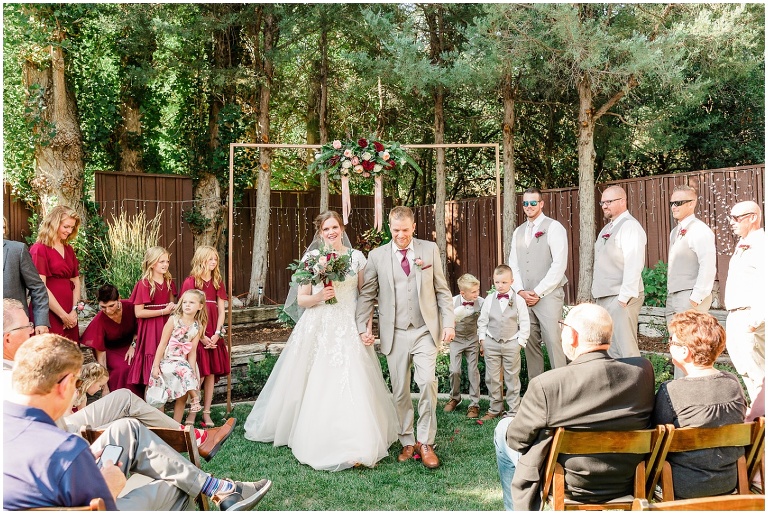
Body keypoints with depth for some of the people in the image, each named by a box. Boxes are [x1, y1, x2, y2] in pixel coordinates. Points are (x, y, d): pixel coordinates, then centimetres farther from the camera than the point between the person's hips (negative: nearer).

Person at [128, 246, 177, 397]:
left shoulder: (169, 282, 9)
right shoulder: (144, 284, -9)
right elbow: (138, 313, -14)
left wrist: (173, 307, 1)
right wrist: (164, 311, -15)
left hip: (166, 328, 5)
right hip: (150, 331, -5)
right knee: (151, 373, -2)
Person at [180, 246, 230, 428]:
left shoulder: (218, 282, 10)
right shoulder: (190, 282, -4)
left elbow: (221, 311, 7)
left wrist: (217, 334, -5)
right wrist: (201, 336, -13)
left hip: (213, 335, 4)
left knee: (211, 373, 6)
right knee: (198, 374, -5)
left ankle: (206, 413, 15)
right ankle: (192, 412, 10)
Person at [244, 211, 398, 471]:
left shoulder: (356, 257, 6)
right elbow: (301, 299, 5)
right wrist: (319, 297, -15)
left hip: (349, 330, 0)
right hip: (318, 330, 0)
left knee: (352, 385, -6)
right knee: (315, 387, 1)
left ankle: (357, 446, 4)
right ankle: (317, 441, 21)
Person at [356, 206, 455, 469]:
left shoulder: (430, 249, 4)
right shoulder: (376, 255, 4)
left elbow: (442, 290, 6)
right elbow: (367, 294, 8)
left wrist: (449, 323, -1)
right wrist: (363, 326, -1)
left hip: (425, 331, -1)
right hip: (395, 334, 1)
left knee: (427, 382, -14)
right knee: (400, 391, 6)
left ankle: (425, 443, 3)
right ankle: (407, 442, 23)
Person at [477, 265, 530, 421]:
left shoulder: (518, 300, -3)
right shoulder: (489, 300, 2)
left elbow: (524, 324, 1)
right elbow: (482, 321, 9)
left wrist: (520, 342, -3)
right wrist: (482, 340, 5)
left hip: (511, 344, -2)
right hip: (491, 343, 2)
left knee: (512, 379, 6)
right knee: (492, 379, 7)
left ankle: (513, 411, 16)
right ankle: (495, 409, 20)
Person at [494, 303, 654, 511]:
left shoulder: (546, 385, -28)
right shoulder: (644, 370, -14)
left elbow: (517, 439, -13)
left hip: (568, 489, -5)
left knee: (503, 429, 19)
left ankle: (517, 507, 37)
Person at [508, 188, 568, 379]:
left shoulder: (554, 227, -3)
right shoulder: (518, 232, 15)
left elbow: (559, 264, -10)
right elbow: (513, 265, 14)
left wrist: (538, 292, -12)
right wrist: (520, 291, -2)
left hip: (548, 295, -5)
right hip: (523, 297, 5)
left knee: (553, 342, -8)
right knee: (530, 343, 6)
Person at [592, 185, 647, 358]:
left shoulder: (630, 226, -10)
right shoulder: (607, 228, 18)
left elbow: (634, 265, -19)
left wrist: (624, 297, -23)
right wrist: (598, 293, 15)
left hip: (621, 298, -9)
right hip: (603, 298, 9)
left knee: (626, 350, -8)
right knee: (611, 351, 14)